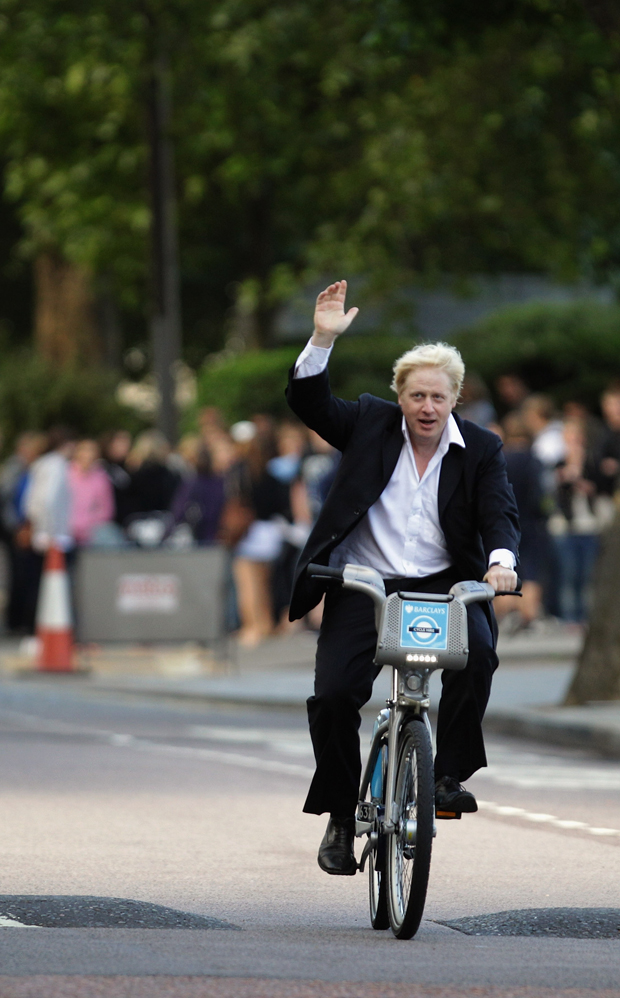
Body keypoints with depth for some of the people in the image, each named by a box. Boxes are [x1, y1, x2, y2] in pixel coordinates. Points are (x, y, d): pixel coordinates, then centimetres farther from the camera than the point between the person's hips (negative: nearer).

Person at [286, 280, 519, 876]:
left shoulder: (480, 449, 4)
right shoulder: (370, 424, 4)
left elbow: (499, 512, -6)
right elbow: (308, 402, -4)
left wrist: (501, 559, -28)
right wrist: (323, 339, -19)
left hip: (442, 585, 0)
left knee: (477, 653, -30)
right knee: (333, 695, -13)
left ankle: (449, 775, -15)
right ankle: (340, 817, 5)